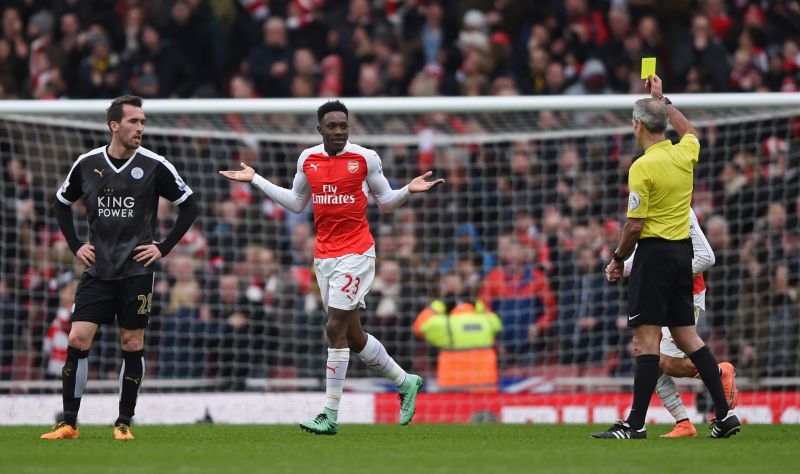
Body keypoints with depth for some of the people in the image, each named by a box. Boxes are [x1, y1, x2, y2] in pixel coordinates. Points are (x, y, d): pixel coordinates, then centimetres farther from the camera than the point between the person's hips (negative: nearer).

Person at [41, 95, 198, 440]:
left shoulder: (154, 166, -5)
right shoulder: (87, 164, 2)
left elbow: (189, 206, 3)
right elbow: (61, 203, 18)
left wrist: (163, 248, -2)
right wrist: (75, 245, 9)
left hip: (136, 270, -1)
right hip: (97, 270, 1)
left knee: (132, 344, 2)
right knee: (77, 339, -6)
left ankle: (124, 422, 13)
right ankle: (69, 423, 1)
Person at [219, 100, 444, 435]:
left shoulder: (365, 158, -4)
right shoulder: (308, 159, 7)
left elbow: (386, 201, 6)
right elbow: (296, 203, 21)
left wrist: (408, 190, -14)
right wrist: (255, 180, 19)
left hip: (355, 253, -5)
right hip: (324, 255, 5)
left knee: (335, 330, -12)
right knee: (353, 337, 10)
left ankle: (330, 416, -9)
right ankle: (405, 381, 32)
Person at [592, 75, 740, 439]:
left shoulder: (642, 167, -15)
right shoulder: (685, 154, 5)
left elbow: (635, 225, -15)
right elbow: (689, 131, 31)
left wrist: (618, 258, 0)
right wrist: (662, 99, 39)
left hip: (654, 252, -7)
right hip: (683, 251, 7)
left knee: (646, 338, -8)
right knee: (686, 336, 12)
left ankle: (636, 423, -9)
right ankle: (724, 413, 7)